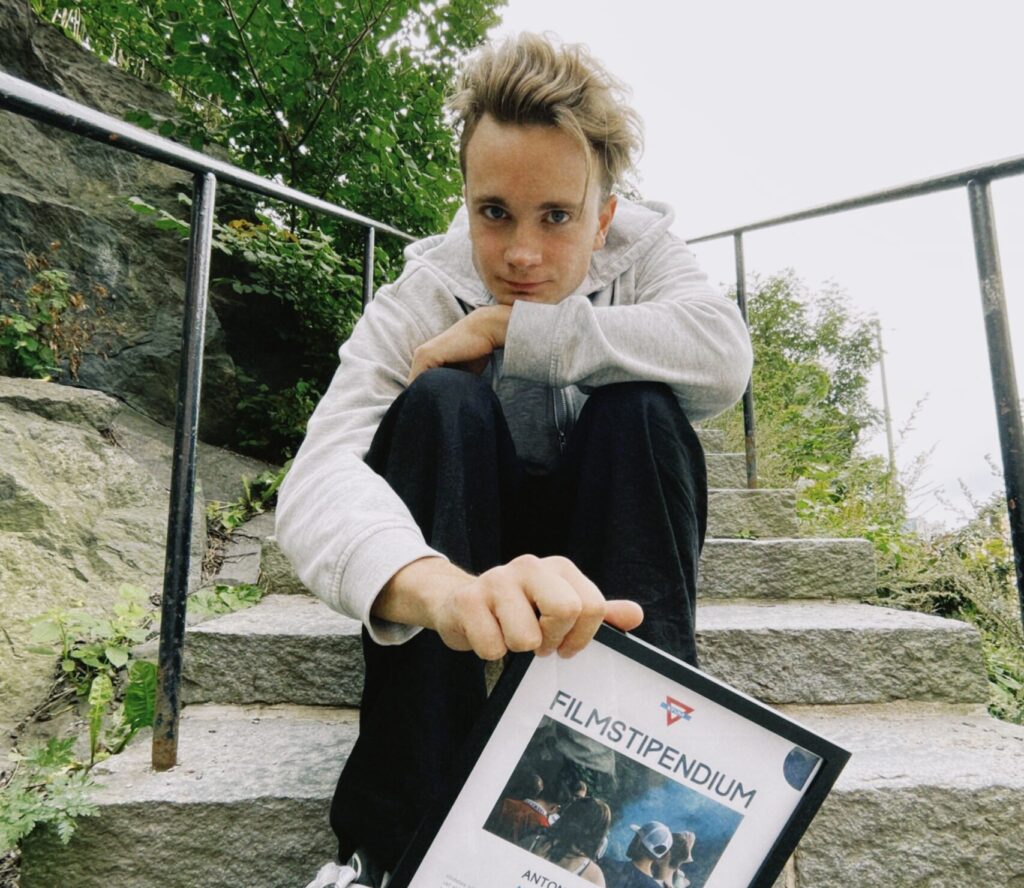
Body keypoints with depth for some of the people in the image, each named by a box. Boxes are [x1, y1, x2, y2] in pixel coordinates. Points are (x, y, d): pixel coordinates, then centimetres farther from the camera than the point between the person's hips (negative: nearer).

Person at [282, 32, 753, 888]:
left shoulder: (641, 245, -8)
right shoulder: (423, 295, -16)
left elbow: (725, 355, -30)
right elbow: (319, 470, -34)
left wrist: (513, 329, -29)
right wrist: (436, 583, -57)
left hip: (607, 542, 1)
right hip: (470, 548, -1)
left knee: (641, 407, -27)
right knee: (441, 403, -30)